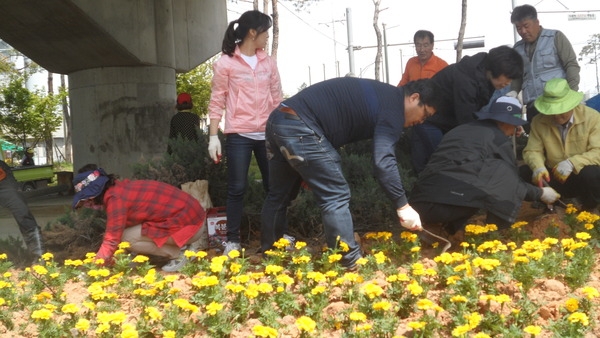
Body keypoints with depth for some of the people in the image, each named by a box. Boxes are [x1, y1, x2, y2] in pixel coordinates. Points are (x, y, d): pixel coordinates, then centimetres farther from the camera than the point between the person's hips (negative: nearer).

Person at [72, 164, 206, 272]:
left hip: (187, 225, -9)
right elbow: (115, 231, 18)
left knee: (127, 238, -9)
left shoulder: (115, 198, -17)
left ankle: (179, 254, -1)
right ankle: (181, 247, 13)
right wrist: (103, 259, 17)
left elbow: (111, 240, -17)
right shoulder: (119, 188, 11)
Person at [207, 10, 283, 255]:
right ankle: (233, 239, 7)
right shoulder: (225, 63, -2)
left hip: (268, 134, 4)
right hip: (238, 135, -4)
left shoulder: (268, 62, 10)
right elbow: (217, 102, -2)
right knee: (237, 188, -1)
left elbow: (277, 99, 14)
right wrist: (213, 136, -6)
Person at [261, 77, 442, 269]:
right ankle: (350, 265, -1)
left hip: (279, 119, 10)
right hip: (299, 127, -10)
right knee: (336, 196, -5)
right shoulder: (393, 107, -7)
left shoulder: (380, 95, 23)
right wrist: (403, 206, -16)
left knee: (279, 195, 20)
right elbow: (383, 161, -20)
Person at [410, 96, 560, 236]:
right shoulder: (498, 138, 8)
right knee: (503, 172, 5)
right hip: (451, 204, -8)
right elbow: (513, 181, 17)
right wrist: (541, 193, 36)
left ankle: (452, 227, 13)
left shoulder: (460, 130, 29)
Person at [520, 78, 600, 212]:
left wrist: (572, 163, -36)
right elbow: (532, 151, -6)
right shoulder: (539, 121, -5)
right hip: (554, 178, 3)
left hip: (582, 176, -2)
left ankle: (588, 210, -3)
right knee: (523, 173, -22)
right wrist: (538, 167, -30)